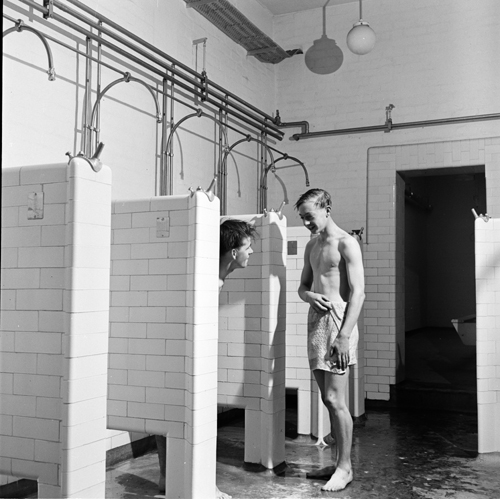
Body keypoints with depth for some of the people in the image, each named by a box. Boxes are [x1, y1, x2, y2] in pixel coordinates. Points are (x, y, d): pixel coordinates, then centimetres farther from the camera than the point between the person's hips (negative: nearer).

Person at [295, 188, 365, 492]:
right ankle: (339, 463, 21)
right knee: (328, 399, 11)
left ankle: (345, 468, 5)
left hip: (338, 321, -8)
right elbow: (303, 286, 23)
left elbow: (358, 293, -14)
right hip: (316, 319, 8)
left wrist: (344, 335, -21)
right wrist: (309, 295, -3)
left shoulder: (346, 244, -8)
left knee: (335, 400, -7)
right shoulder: (311, 246, 17)